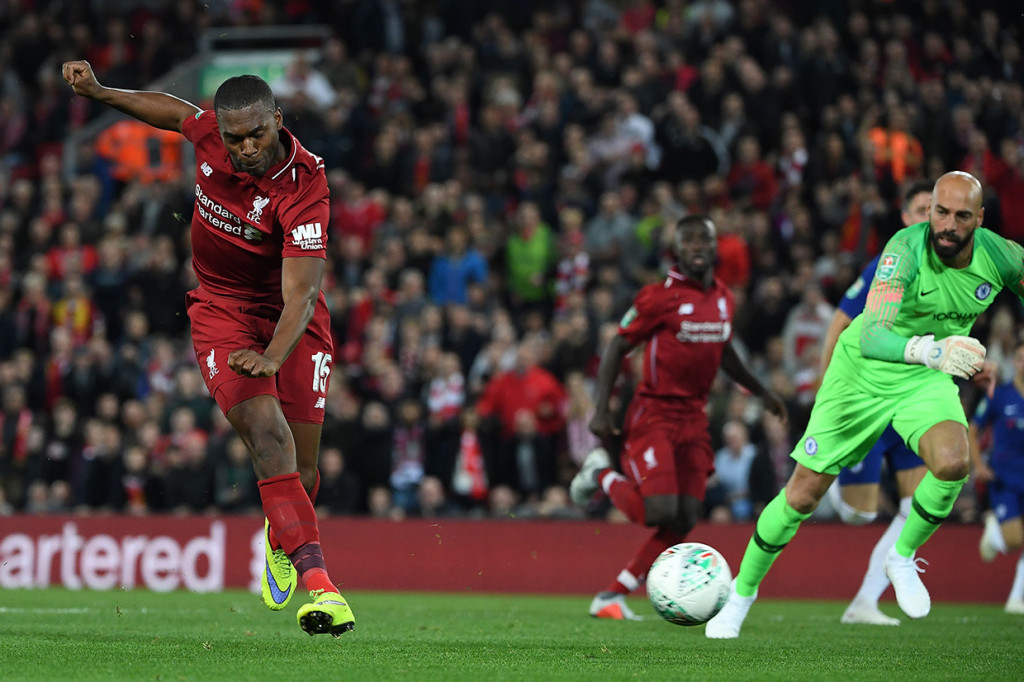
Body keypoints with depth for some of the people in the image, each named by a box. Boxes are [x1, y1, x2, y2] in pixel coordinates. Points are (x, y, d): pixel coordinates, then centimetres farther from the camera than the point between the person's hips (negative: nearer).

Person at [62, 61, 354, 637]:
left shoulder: (303, 190, -28)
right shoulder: (211, 132, -15)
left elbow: (300, 296, -33)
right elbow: (177, 112, 12)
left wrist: (272, 358, -47)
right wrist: (100, 92, 13)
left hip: (289, 318, -2)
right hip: (221, 309, 2)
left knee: (301, 467, -1)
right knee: (266, 430, -23)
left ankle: (282, 542, 37)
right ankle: (316, 579, -33)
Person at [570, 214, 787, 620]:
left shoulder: (723, 297, 10)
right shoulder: (660, 297, -11)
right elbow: (617, 348, -6)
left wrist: (761, 392, 33)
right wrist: (601, 410, -13)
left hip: (693, 418, 6)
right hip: (653, 414, -6)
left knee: (684, 521, -3)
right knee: (660, 510, -19)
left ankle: (611, 597, 5)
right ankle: (601, 474, 11)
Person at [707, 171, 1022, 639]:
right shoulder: (907, 248, -30)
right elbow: (872, 337, -41)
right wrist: (928, 349, -59)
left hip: (928, 379, 3)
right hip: (864, 372, -3)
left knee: (952, 463, -29)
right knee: (802, 495, 0)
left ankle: (902, 557, -1)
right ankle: (742, 593, 24)